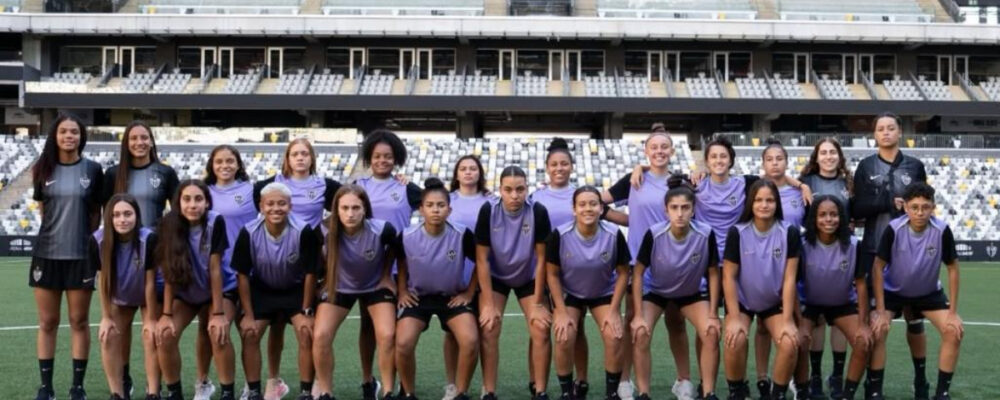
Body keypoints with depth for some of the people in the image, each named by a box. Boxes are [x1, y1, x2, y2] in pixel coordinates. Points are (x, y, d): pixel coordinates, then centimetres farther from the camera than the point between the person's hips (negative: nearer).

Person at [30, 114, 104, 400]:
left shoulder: (92, 170, 0)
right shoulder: (44, 169, 4)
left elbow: (96, 212, 6)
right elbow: (42, 209, 13)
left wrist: (83, 236, -1)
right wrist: (60, 227, 5)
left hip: (81, 255, -1)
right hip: (47, 253, 2)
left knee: (79, 321, 4)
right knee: (47, 323, 6)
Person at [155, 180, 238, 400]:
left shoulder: (215, 222, -25)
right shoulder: (170, 225, -20)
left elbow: (215, 269, -23)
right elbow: (169, 274, -16)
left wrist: (218, 313, -22)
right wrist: (166, 314, -17)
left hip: (220, 289, -2)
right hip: (185, 291, 2)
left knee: (218, 332, -27)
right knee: (165, 335, -18)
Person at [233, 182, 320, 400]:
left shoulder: (304, 232, -27)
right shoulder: (249, 233, -23)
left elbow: (310, 273, -14)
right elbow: (243, 275, -11)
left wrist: (306, 312, -11)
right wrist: (248, 315, -11)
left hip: (296, 290, -1)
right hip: (261, 290, 1)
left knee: (307, 332, -17)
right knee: (248, 333, -10)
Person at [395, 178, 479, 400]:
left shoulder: (462, 235, -20)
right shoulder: (407, 237, -18)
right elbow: (400, 264, 6)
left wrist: (469, 293, -3)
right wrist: (402, 292, 2)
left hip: (454, 296, 0)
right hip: (418, 296, 0)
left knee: (471, 341, -23)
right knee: (403, 343, -22)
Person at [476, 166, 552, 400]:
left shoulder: (538, 212, -25)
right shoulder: (488, 211, -24)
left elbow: (541, 259, -16)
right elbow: (482, 259, -18)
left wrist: (538, 301, -14)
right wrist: (489, 303, -19)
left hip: (529, 278, 0)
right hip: (495, 278, 0)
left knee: (541, 330, -12)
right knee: (488, 329, -14)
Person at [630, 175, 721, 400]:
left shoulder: (706, 235, -28)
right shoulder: (654, 235, -30)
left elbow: (713, 273, -13)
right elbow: (638, 274, -18)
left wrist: (712, 315, -13)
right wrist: (639, 315, -21)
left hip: (692, 292, 1)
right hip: (654, 290, -1)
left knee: (711, 334, -17)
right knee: (641, 334, -21)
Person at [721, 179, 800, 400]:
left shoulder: (789, 232, -15)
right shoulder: (737, 233, -17)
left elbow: (789, 278, -13)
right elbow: (728, 277, -13)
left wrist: (787, 320, -16)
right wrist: (734, 318, -18)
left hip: (775, 302, 1)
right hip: (741, 301, -1)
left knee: (790, 344, -23)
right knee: (735, 341, -27)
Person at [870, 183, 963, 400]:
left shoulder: (942, 230, -24)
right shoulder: (894, 229, -27)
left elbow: (953, 269, -12)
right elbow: (878, 268, -19)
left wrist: (953, 312, -13)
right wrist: (880, 311, -22)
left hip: (929, 292, 2)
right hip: (893, 291, -2)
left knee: (954, 332, -15)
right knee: (877, 331, -23)